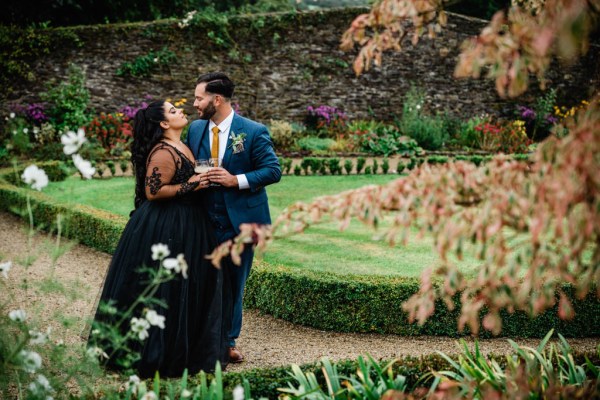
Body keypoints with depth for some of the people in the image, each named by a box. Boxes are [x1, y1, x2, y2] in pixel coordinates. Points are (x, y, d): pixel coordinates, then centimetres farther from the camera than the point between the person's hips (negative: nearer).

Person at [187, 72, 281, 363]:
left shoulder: (254, 132, -9)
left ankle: (228, 341, 22)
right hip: (204, 220, 3)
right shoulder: (195, 129, 6)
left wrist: (236, 180, -20)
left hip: (239, 221, -3)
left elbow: (273, 171, -10)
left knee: (234, 284, 9)